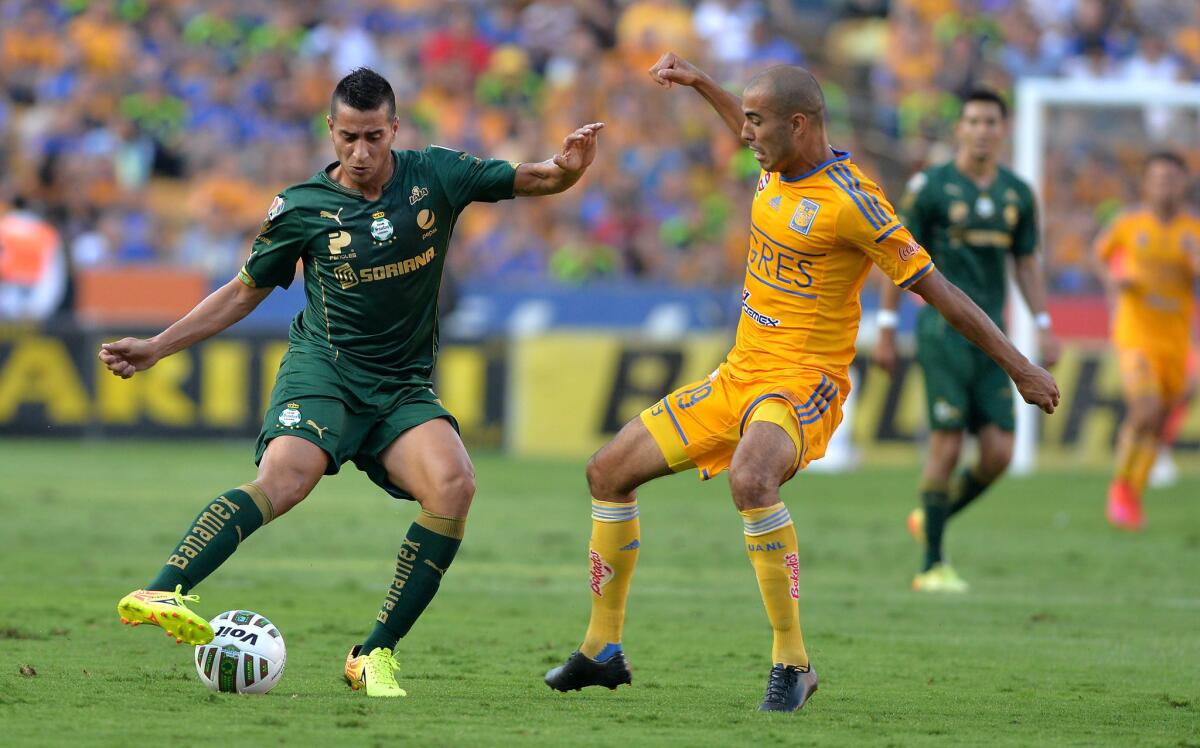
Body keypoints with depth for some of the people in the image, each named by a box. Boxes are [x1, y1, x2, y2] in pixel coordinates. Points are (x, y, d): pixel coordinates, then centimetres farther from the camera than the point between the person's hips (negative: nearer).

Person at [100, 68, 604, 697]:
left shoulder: (436, 176, 3)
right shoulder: (301, 208, 1)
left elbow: (536, 180, 10)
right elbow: (244, 292, 13)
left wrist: (569, 166, -15)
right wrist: (156, 348, 7)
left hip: (404, 386, 2)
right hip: (324, 367, -2)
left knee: (453, 484, -27)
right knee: (285, 475, -33)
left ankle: (376, 653, -17)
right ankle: (159, 593, -49)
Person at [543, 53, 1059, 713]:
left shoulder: (850, 200, -18)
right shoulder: (777, 169, 6)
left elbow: (935, 289, -16)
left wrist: (1020, 368, -15)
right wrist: (698, 83, 31)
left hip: (802, 383, -9)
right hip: (738, 376, 9)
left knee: (749, 478, -40)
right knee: (608, 471, 9)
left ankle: (791, 660, -30)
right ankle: (603, 650, 20)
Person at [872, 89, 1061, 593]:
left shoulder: (1018, 193, 10)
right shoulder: (931, 186, -4)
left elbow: (1026, 263, 18)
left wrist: (1044, 326, 9)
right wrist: (886, 329, -2)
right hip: (943, 329, -5)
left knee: (998, 451, -4)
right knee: (947, 444, -10)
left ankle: (932, 518, 22)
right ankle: (933, 566, -2)